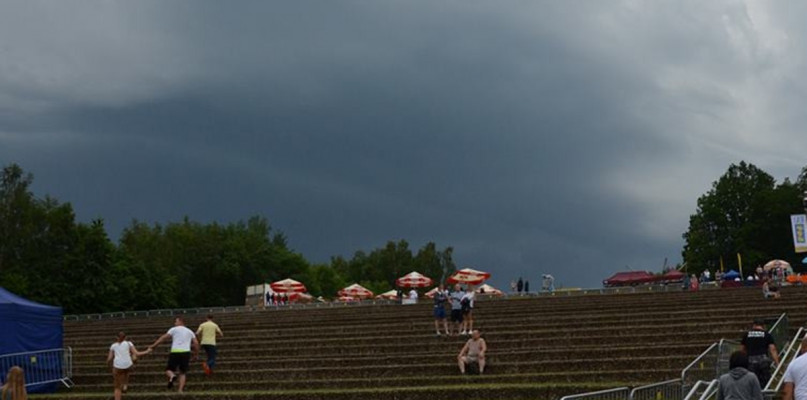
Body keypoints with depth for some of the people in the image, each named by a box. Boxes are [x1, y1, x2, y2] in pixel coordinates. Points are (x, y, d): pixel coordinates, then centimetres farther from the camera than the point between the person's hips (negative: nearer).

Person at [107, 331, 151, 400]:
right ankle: (125, 385, 18)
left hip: (118, 366, 0)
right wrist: (147, 352, 15)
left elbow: (109, 359, 9)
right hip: (128, 365, 0)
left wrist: (108, 363, 31)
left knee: (117, 387, 10)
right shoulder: (128, 343, 9)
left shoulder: (113, 345, 13)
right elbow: (137, 354, 1)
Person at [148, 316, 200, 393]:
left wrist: (153, 345, 0)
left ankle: (172, 376, -28)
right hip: (186, 352, 3)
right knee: (182, 373, 12)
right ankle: (180, 390, -3)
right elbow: (196, 343, 12)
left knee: (169, 370, 8)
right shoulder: (190, 331, 18)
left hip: (175, 352, -3)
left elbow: (163, 337, 0)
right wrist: (195, 354, 20)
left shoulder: (174, 329, 7)